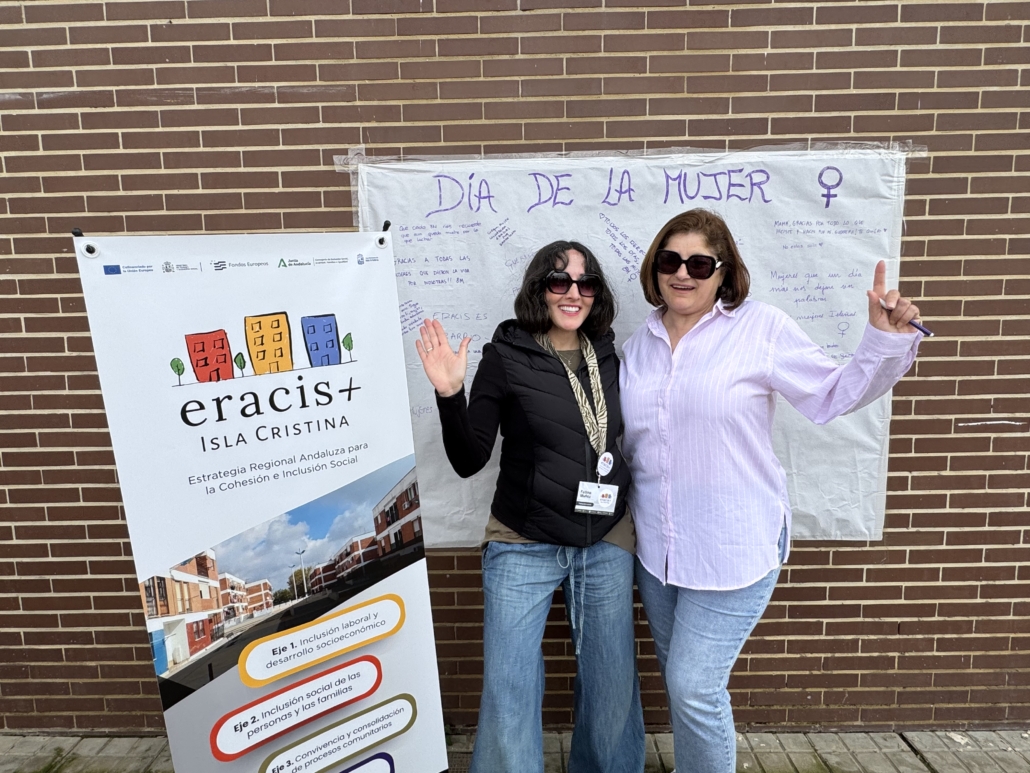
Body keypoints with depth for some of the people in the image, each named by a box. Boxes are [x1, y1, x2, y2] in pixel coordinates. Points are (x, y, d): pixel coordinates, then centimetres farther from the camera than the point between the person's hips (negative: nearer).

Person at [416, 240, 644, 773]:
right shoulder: (505, 356, -7)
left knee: (612, 682, 16)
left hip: (607, 542, 4)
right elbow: (468, 461, -8)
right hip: (523, 545, -3)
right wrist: (450, 394, -22)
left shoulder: (608, 357, 3)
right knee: (508, 689, 6)